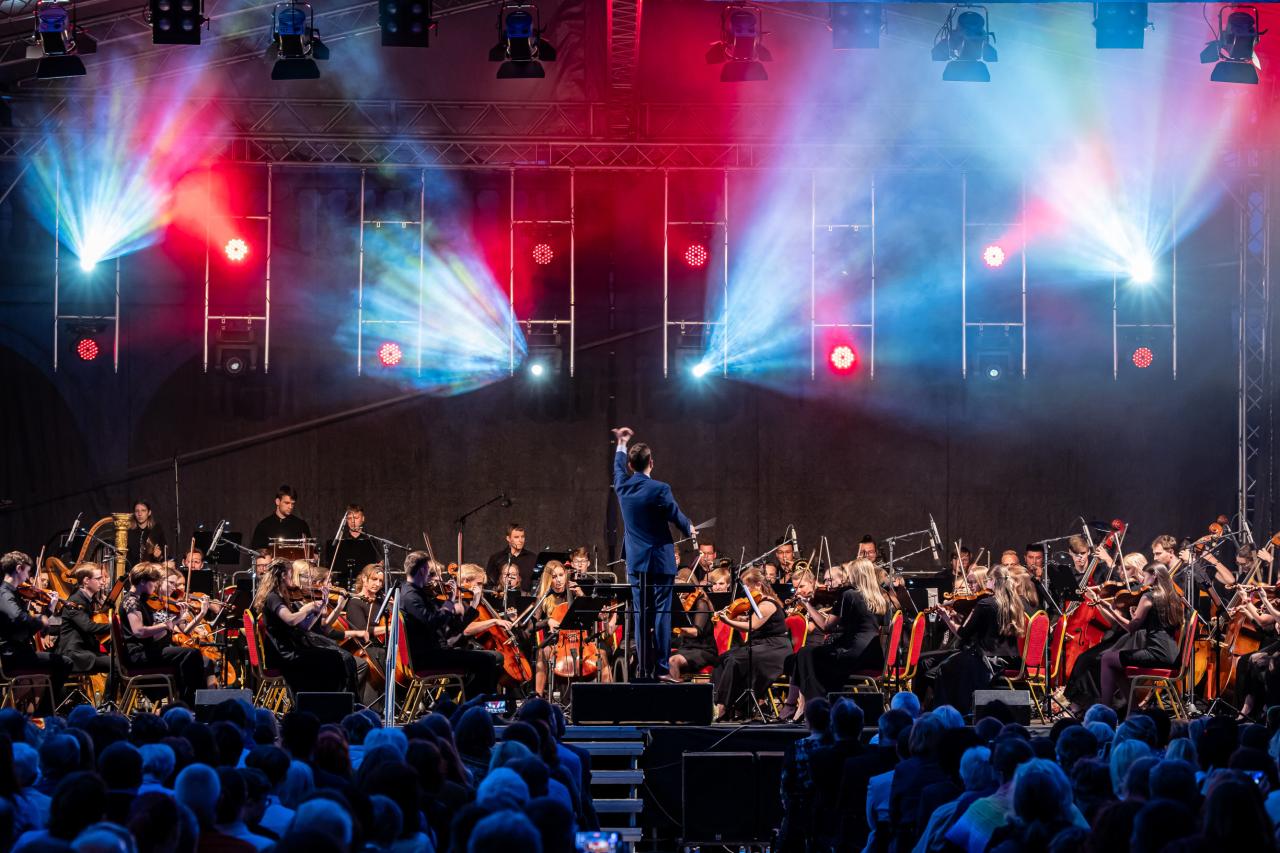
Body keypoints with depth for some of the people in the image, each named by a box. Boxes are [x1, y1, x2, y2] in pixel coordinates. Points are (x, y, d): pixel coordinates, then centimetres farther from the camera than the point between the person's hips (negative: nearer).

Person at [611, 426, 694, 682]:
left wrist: (622, 444, 40)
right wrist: (690, 529, 21)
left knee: (640, 614, 7)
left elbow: (618, 468, 23)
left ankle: (642, 668, 6)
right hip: (661, 560, -5)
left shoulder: (623, 486, -1)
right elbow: (677, 516, -1)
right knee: (661, 613, -3)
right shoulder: (659, 489, -15)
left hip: (636, 562, 5)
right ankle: (662, 668, -5)